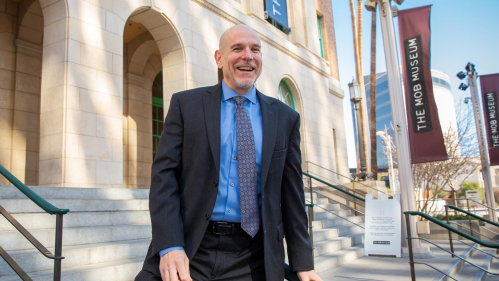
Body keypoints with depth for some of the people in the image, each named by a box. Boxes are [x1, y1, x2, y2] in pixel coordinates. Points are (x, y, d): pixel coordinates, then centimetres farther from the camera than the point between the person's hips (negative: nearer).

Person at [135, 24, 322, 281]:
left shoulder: (285, 118, 7)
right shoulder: (185, 104, 2)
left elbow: (291, 193, 7)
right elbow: (164, 173, -4)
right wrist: (170, 246, -16)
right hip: (190, 251, -1)